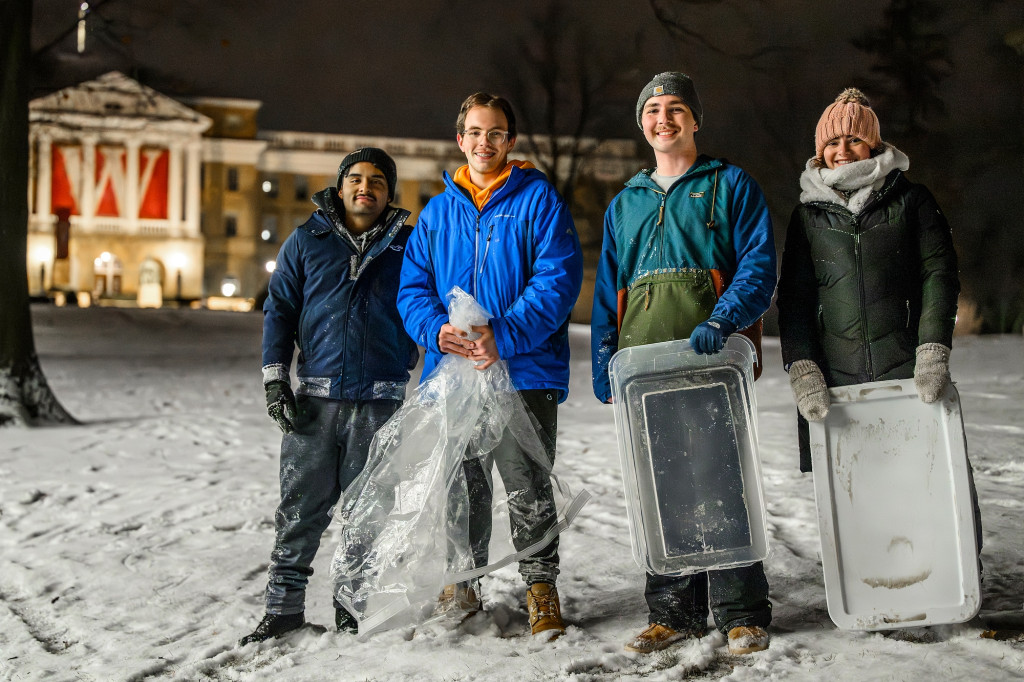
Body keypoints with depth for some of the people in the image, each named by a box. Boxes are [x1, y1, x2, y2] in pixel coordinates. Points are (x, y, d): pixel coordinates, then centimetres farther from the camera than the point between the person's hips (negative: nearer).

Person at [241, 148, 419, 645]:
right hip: (316, 397, 0)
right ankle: (284, 605, 11)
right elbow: (280, 308, 9)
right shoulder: (308, 240, 9)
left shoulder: (406, 245, 9)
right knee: (300, 506, 1)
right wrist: (275, 379, 0)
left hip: (380, 399, 0)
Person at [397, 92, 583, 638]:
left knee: (527, 487, -3)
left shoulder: (538, 199, 1)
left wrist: (504, 335, -21)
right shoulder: (437, 211, 14)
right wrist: (438, 329, -12)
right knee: (460, 485, 13)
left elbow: (558, 278, -10)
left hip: (524, 370, -4)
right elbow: (413, 287, 10)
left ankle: (541, 588, 15)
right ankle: (461, 585, 29)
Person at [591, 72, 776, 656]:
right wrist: (605, 373, 12)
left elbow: (759, 264, -1)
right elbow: (607, 295, 22)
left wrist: (720, 322, -18)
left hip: (711, 356, -4)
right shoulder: (624, 204, 24)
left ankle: (743, 614, 4)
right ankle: (675, 613, 14)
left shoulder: (731, 185, 11)